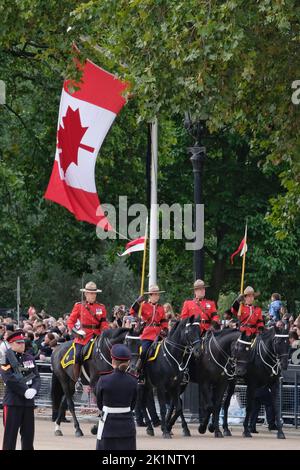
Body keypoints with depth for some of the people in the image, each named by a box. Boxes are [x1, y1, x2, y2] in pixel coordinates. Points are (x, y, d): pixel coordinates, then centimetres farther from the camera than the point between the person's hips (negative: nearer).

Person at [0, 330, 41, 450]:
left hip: (29, 401, 6)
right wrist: (25, 391, -18)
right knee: (10, 433, -4)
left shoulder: (29, 358, 14)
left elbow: (36, 377, 10)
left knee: (28, 433, 9)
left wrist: (34, 389, -10)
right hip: (12, 402, -6)